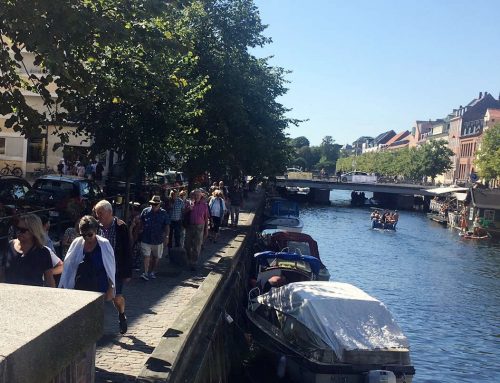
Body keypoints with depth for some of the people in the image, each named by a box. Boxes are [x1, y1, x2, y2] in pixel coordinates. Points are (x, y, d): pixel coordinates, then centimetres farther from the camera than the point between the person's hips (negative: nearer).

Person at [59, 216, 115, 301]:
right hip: (79, 289, 2)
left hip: (99, 291, -2)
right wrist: (63, 286, 9)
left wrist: (111, 289, -1)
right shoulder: (76, 243, 0)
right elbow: (68, 266, 8)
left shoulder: (104, 244, -6)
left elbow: (111, 268, -1)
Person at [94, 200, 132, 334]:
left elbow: (127, 251, -8)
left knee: (117, 297, -1)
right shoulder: (96, 226, -2)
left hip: (116, 269, -3)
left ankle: (122, 315, 30)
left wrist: (128, 272, -8)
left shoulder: (121, 227, -10)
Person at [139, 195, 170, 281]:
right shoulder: (145, 211, -1)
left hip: (158, 240, 1)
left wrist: (166, 237, -8)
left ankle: (152, 272, 27)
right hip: (146, 239, -1)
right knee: (146, 256, -7)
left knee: (156, 257, 12)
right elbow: (141, 223, 10)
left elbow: (167, 226, -1)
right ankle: (146, 273, -3)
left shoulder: (164, 213, -2)